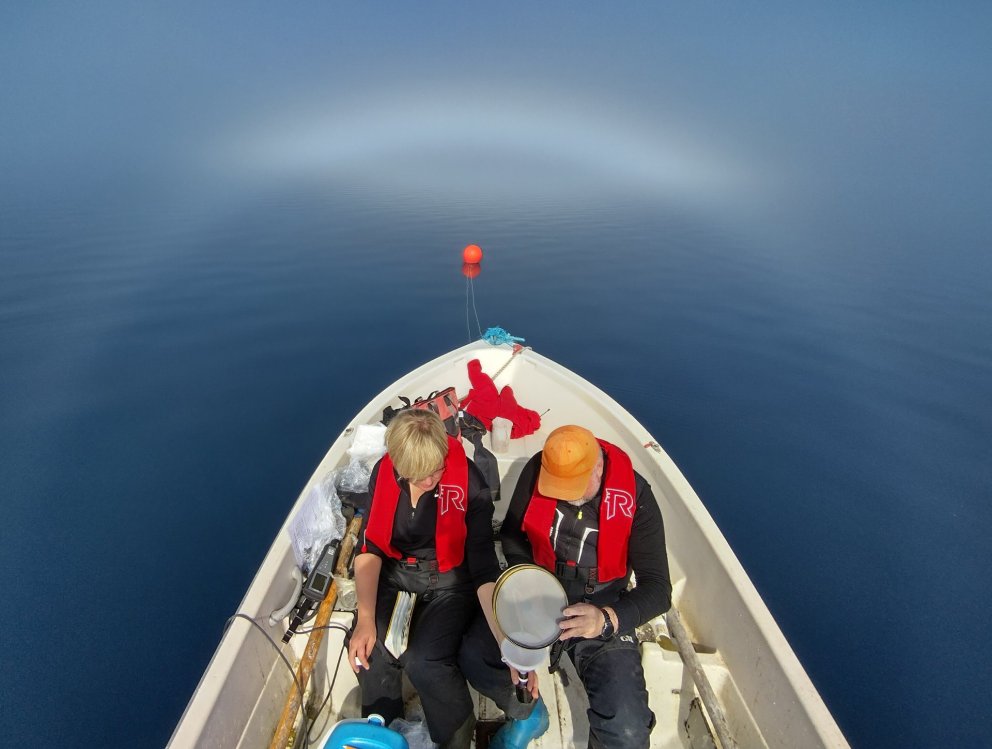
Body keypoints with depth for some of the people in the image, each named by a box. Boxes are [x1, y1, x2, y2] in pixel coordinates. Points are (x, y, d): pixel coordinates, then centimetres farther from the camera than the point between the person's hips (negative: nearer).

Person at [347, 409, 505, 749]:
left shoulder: (468, 482, -25)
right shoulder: (384, 473, -14)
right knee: (365, 648, -17)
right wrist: (366, 619, -17)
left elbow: (485, 570, -23)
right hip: (397, 569, 4)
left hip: (450, 577, -3)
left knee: (424, 660, -24)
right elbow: (369, 549, -8)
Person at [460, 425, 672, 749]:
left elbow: (657, 588, -16)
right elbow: (512, 536, 2)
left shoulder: (634, 496, -20)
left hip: (603, 609, -2)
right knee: (474, 656, -17)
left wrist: (607, 619, -33)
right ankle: (527, 715, 15)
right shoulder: (537, 471, -13)